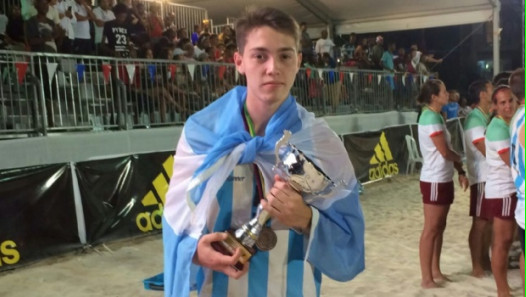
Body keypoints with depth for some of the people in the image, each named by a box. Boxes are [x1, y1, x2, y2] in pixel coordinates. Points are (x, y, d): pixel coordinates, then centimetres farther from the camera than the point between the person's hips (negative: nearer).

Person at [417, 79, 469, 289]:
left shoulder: (437, 116, 13)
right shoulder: (430, 117, -18)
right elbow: (445, 152, -18)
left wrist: (461, 171, 8)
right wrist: (460, 159, 2)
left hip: (443, 179, 9)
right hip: (434, 181, -9)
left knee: (439, 228, 14)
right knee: (431, 230, -3)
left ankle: (436, 272, 25)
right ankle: (427, 279, 6)